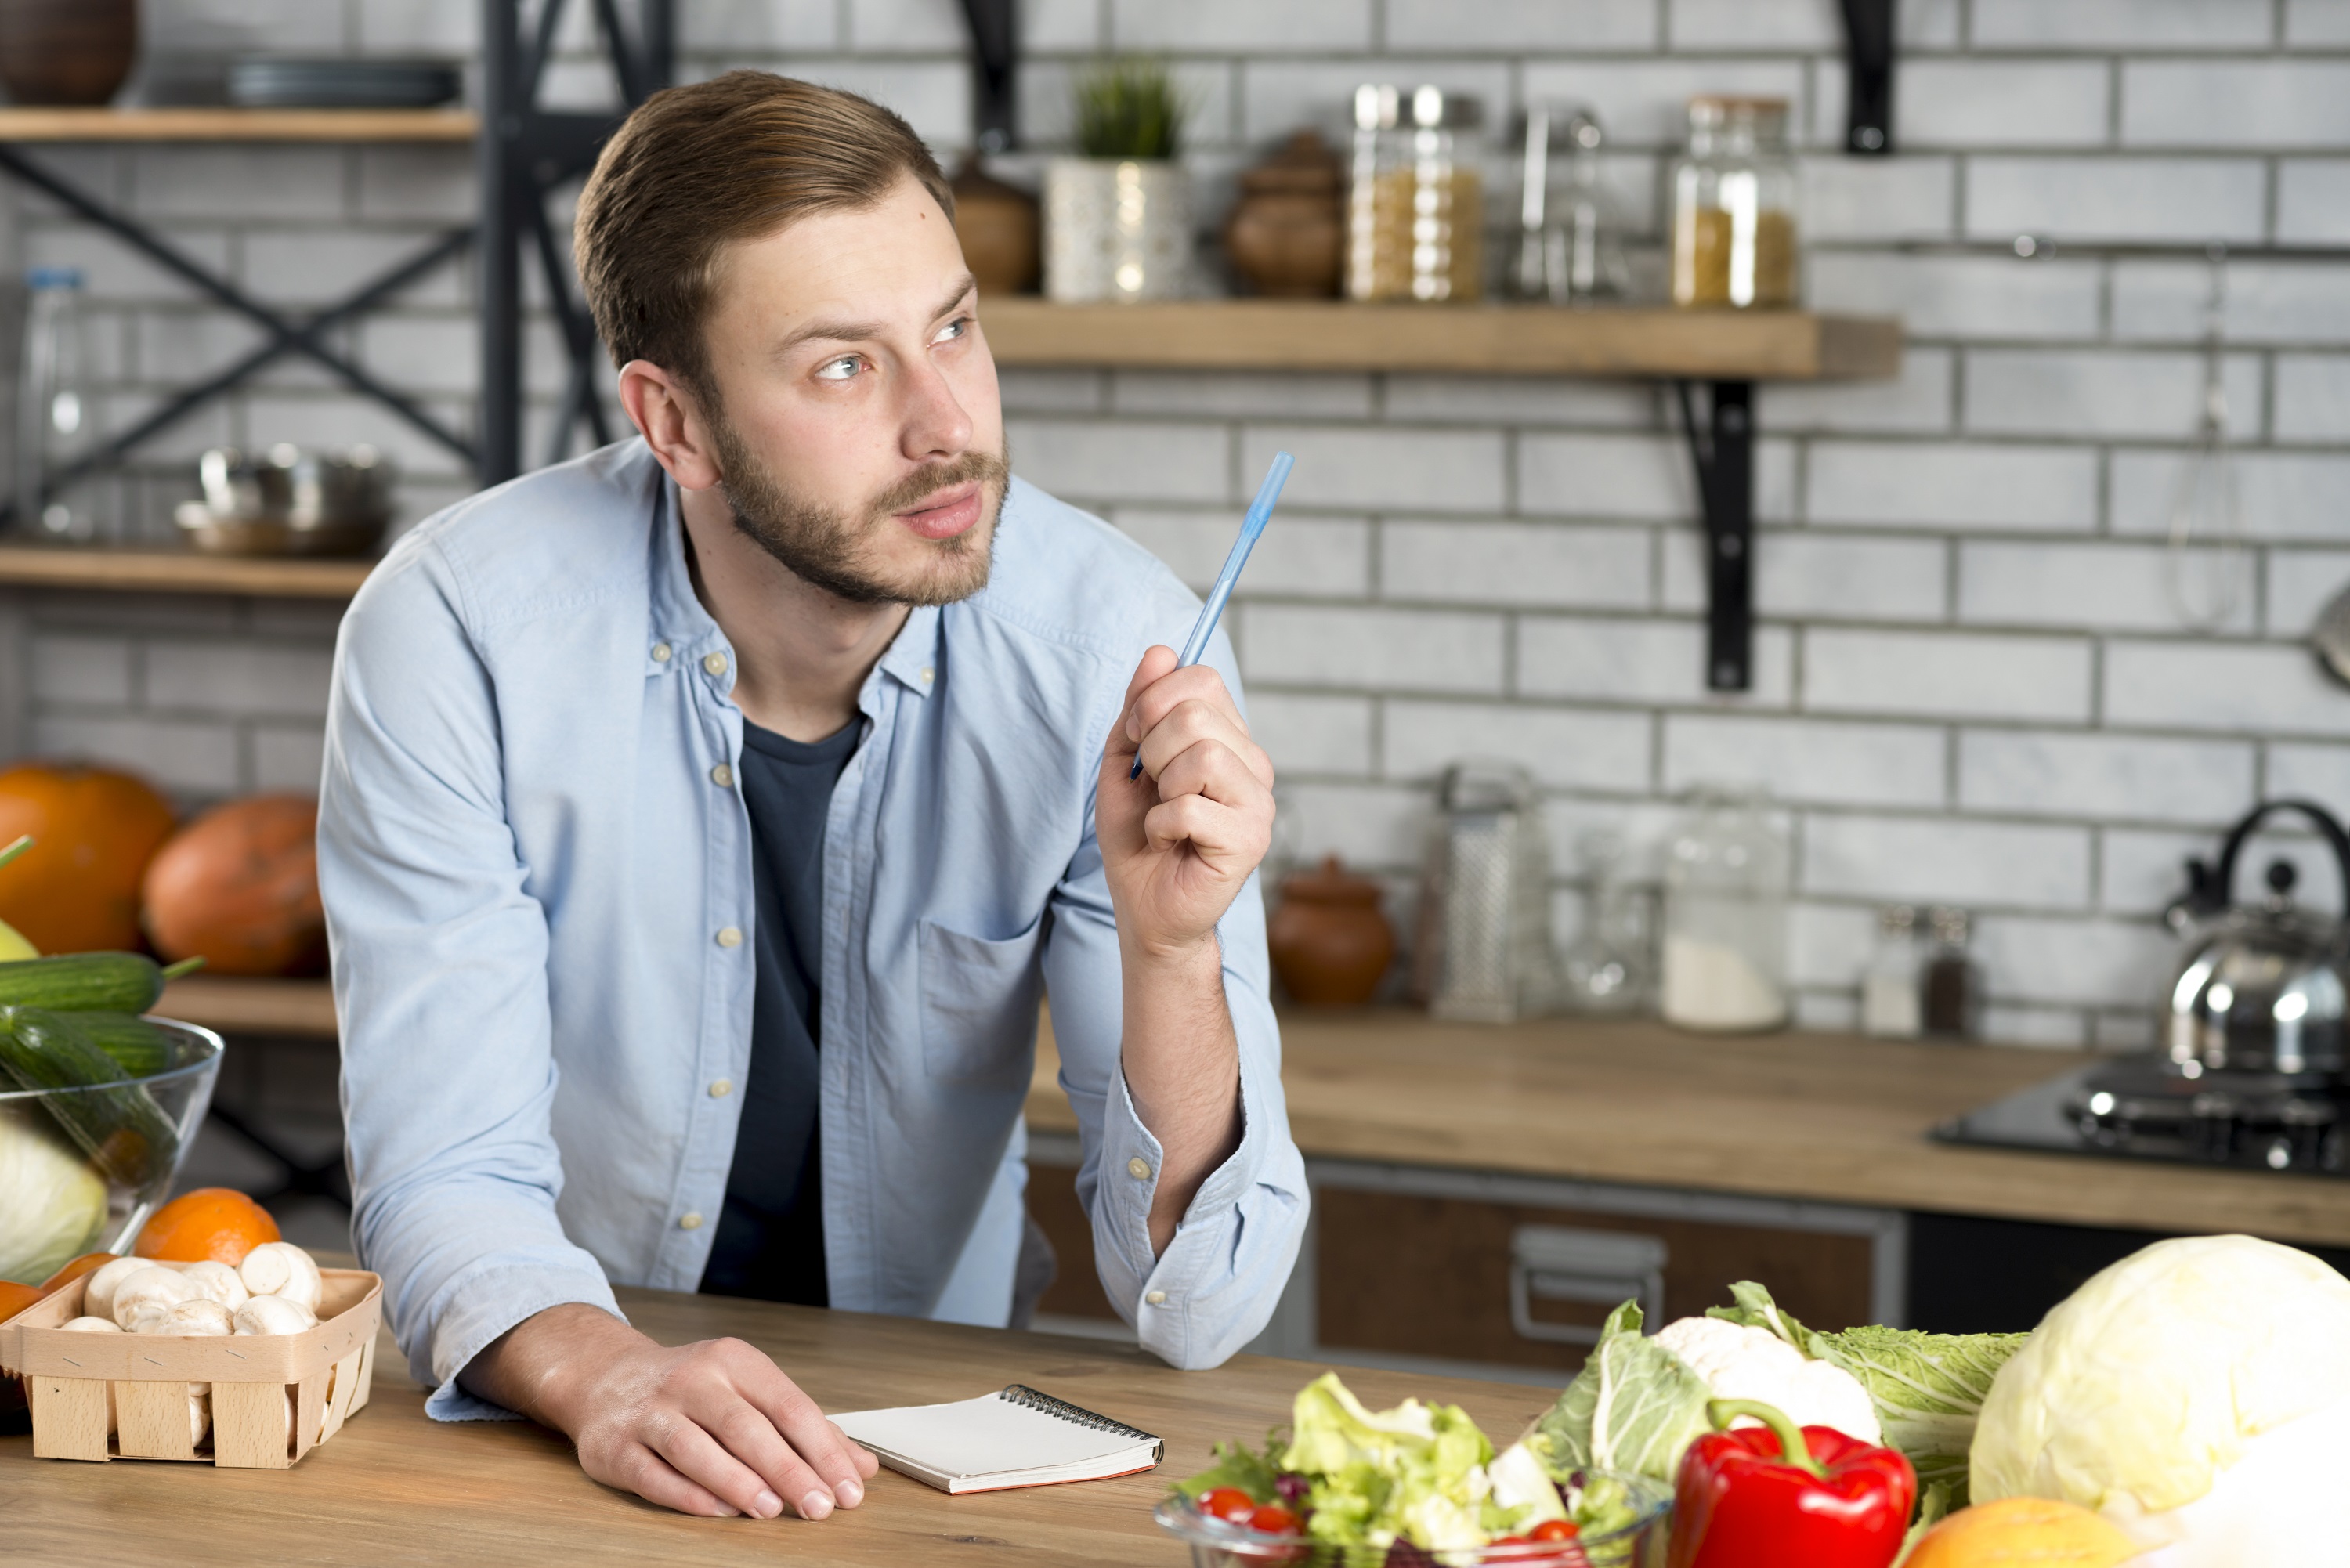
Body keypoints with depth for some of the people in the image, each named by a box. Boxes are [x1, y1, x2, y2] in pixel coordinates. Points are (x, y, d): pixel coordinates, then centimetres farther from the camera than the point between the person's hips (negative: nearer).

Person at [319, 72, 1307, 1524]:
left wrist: (1171, 948, -29)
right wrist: (597, 1370, -35)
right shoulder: (458, 630, -15)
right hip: (550, 1436, 0)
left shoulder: (1117, 646, -13)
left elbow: (1199, 1316, -13)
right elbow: (449, 1183, -16)